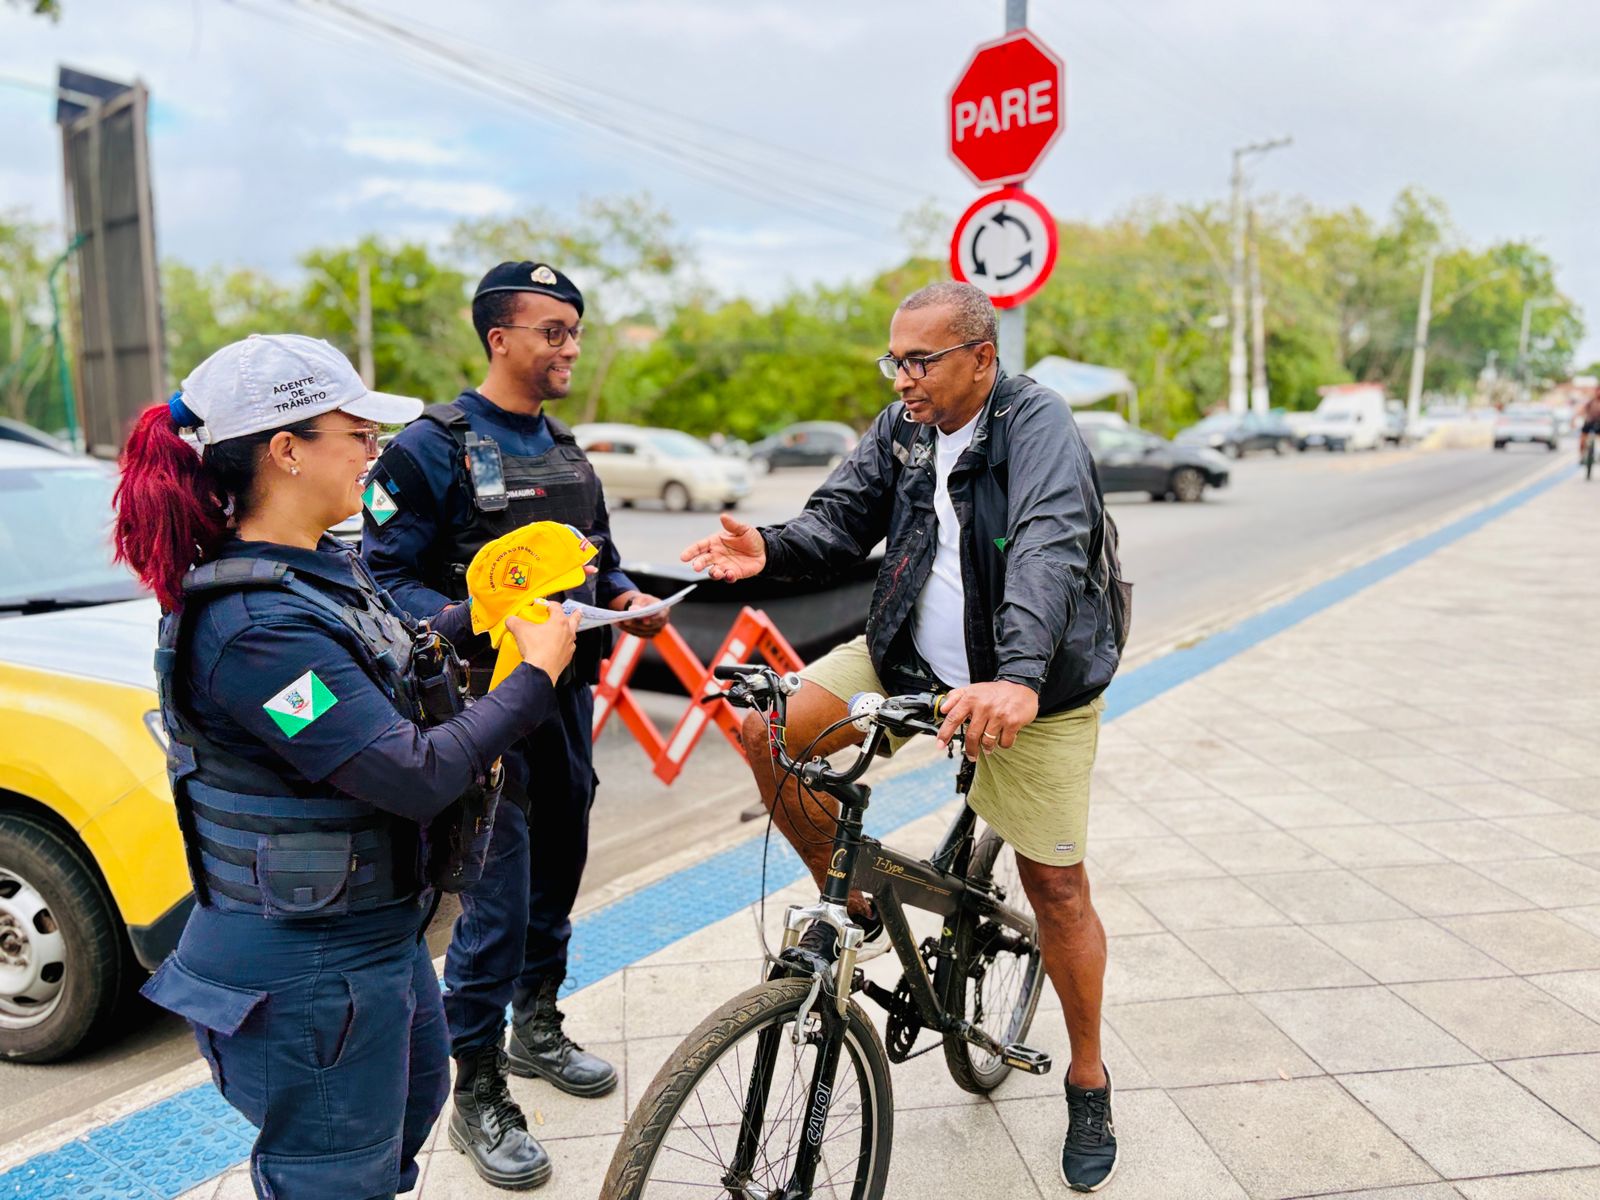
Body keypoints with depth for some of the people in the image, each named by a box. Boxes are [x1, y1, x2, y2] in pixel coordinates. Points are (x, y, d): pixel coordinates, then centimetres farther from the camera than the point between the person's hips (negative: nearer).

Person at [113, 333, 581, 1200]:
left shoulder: (318, 568, 1)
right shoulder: (258, 624, -29)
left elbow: (389, 671, 16)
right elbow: (416, 776, -31)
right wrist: (536, 674, -21)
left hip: (373, 930, 10)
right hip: (309, 975, -10)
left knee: (415, 1100, 31)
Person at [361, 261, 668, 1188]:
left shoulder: (565, 450, 14)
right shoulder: (434, 447, -10)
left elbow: (600, 559, 21)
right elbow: (384, 574, -14)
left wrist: (628, 598, -1)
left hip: (566, 692, 7)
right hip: (484, 697, -7)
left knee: (558, 871, 17)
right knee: (498, 901, -4)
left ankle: (536, 1027, 39)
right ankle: (477, 1097, 14)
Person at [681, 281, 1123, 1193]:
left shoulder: (1039, 424, -17)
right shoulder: (901, 428, 2)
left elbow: (1048, 550, -33)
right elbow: (842, 520, -4)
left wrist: (1016, 679, -49)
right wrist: (771, 550, -27)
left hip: (1032, 684, -5)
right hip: (908, 657, 5)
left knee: (1056, 883, 3)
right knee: (770, 730, -13)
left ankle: (1089, 1082, 26)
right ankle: (852, 899, 10)